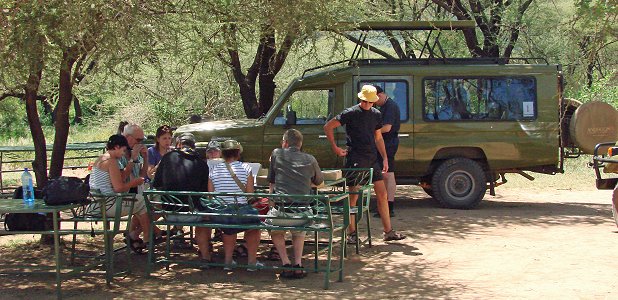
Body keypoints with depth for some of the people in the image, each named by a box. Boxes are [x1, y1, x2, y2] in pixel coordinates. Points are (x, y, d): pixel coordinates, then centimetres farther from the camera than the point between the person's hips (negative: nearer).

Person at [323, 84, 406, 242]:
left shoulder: (376, 114, 12)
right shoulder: (350, 113, -6)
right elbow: (328, 127, -4)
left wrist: (385, 158, 14)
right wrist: (335, 148, -6)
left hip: (372, 159, 6)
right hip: (355, 159, -6)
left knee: (382, 194, 5)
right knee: (353, 196, -3)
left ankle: (388, 231, 11)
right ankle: (352, 233, 6)